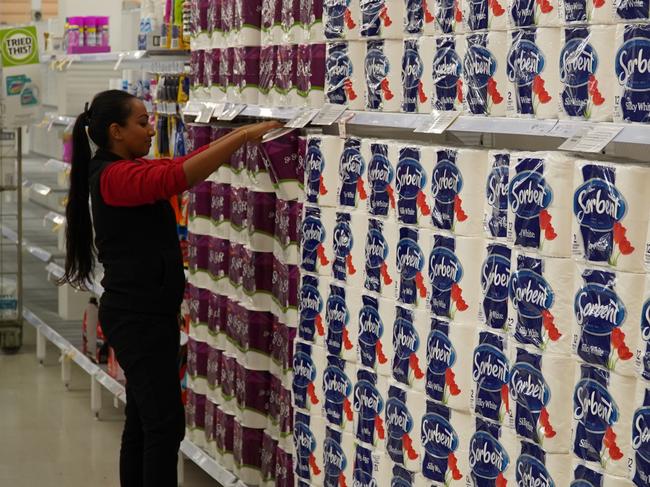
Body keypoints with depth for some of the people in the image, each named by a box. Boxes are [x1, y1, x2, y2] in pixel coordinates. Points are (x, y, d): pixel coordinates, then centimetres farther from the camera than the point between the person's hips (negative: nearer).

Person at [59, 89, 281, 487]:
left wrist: (239, 134, 6)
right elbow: (178, 177, -32)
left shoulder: (129, 170, 12)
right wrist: (244, 136, -31)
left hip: (143, 314, 10)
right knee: (166, 424, -8)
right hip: (138, 317, -10)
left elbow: (184, 164, 13)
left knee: (143, 422, 14)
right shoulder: (115, 176, -18)